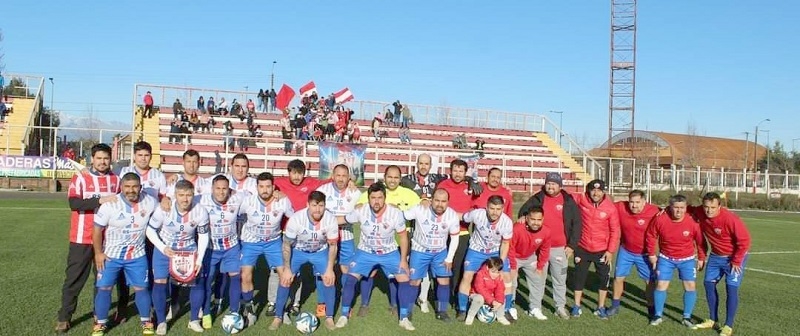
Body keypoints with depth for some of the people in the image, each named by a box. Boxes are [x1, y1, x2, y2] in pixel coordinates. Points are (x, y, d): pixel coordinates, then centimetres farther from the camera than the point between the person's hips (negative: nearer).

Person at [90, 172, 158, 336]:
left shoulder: (149, 202, -10)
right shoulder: (110, 205, -17)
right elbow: (97, 229, -9)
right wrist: (98, 253, -9)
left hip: (137, 255, 2)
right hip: (111, 255, -1)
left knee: (141, 288, 6)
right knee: (104, 288, 1)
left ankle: (146, 322, 22)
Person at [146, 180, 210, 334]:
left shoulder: (200, 212, -22)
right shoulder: (164, 209, -26)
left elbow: (203, 235, -8)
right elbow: (150, 230, -12)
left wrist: (199, 259, -15)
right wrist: (162, 248, -25)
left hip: (189, 248, 1)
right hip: (165, 248, -1)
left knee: (198, 281, -3)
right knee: (159, 282, -7)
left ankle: (194, 320, 15)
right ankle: (161, 322, 12)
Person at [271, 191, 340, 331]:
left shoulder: (331, 220, -29)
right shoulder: (296, 219, -32)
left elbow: (333, 246, -13)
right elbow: (286, 244, -17)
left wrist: (330, 269, -15)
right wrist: (287, 269, -17)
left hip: (320, 251, 1)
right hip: (298, 251, 0)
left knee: (329, 280, -12)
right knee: (285, 279, -9)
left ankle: (329, 317, 6)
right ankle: (278, 317, 9)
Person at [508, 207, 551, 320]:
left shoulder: (546, 232, -23)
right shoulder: (517, 229, -37)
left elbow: (544, 250, -5)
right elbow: (510, 248, -25)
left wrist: (540, 267, 0)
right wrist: (513, 267, -17)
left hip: (530, 258, 4)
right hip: (514, 258, -4)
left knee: (537, 282, 7)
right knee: (511, 283, -7)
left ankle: (535, 309, 19)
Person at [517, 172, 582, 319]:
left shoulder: (569, 202, 1)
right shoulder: (537, 199, 2)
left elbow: (577, 224, 3)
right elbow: (523, 211, 11)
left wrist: (572, 245, -2)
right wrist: (523, 217, -14)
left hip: (560, 248, 0)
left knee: (560, 279, 8)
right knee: (538, 278, 8)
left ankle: (560, 307, 21)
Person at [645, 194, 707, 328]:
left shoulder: (692, 222, -20)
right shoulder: (660, 219, -20)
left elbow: (700, 241, -4)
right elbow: (651, 236, -4)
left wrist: (701, 258, 2)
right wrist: (651, 254, 0)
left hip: (687, 259, 0)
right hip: (666, 258, 0)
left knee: (690, 286, -3)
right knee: (661, 284, -1)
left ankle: (687, 317, 13)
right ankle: (658, 315, 14)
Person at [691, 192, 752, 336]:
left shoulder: (730, 219, -30)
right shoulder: (700, 213, -15)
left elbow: (744, 241, -23)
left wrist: (736, 262, -17)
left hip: (734, 257, -6)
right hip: (715, 256, 6)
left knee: (731, 288, -8)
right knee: (708, 284, 9)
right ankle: (712, 320, 23)